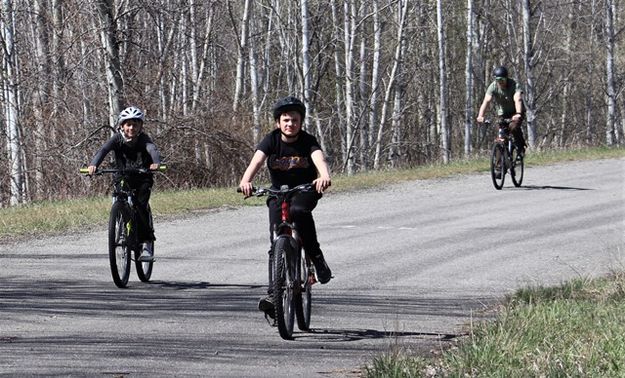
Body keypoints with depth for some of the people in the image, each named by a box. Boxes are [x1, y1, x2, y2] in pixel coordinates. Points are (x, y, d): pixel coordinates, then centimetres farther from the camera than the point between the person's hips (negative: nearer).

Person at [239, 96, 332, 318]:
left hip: (305, 190, -2)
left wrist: (324, 176, -56)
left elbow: (319, 159, -32)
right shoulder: (271, 140, -11)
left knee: (299, 211, -37)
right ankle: (273, 293, -8)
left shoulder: (308, 141, -13)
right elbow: (257, 160, -28)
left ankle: (316, 257, -21)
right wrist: (245, 181, -49)